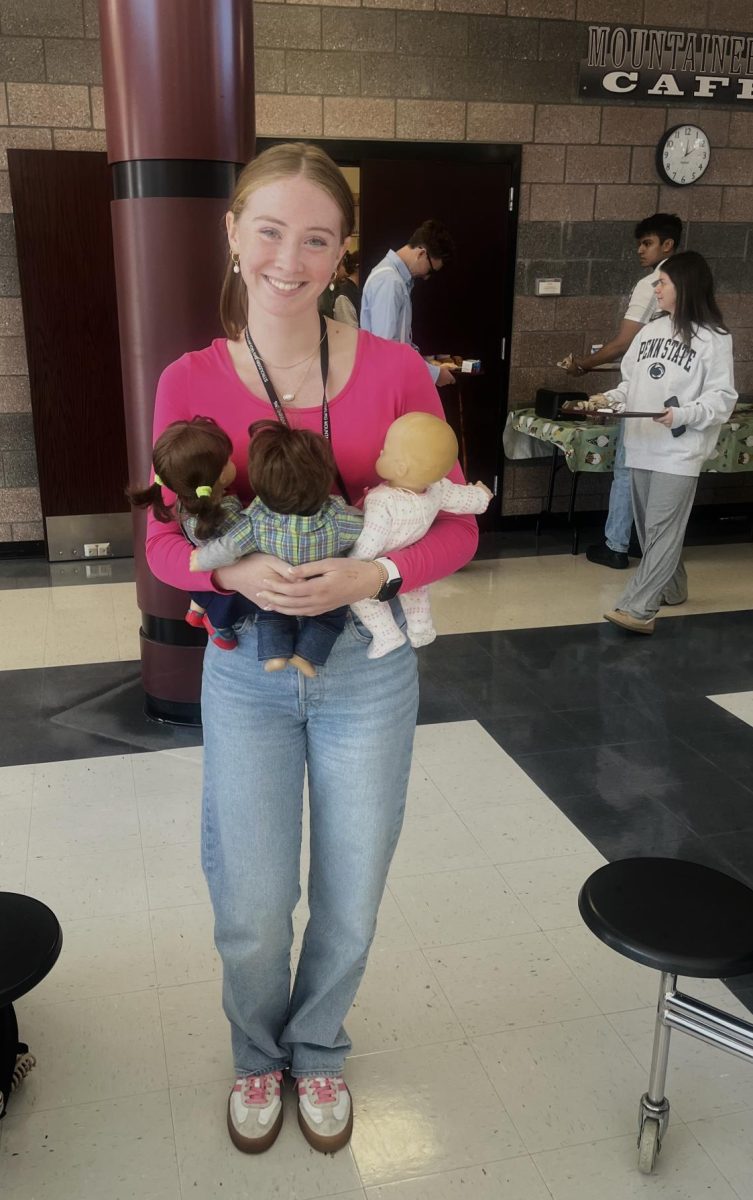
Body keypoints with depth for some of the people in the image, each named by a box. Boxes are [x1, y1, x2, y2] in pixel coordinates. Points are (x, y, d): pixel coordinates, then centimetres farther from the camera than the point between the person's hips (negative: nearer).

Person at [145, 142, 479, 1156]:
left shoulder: (395, 372, -10)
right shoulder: (190, 382, -7)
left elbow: (456, 528, -5)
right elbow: (165, 543, -2)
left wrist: (370, 575, -23)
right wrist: (238, 569, -23)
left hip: (367, 670, 0)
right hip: (245, 671, 0)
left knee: (350, 902, 16)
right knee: (251, 910, 12)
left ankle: (318, 1051, 48)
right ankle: (258, 1055, 46)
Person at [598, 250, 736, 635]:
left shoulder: (714, 338, -6)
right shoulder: (650, 330, 13)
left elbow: (722, 398, -9)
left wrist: (683, 415, -22)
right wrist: (607, 400, 0)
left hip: (680, 451, -7)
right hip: (641, 446, 7)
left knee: (662, 529, -8)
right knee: (649, 527, 14)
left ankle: (637, 608, -11)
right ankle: (671, 588, 31)